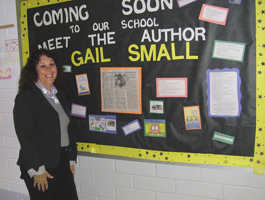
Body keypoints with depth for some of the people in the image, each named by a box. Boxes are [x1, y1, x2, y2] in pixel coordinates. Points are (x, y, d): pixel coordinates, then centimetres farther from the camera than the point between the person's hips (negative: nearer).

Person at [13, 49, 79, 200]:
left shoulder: (60, 95, 12)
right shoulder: (25, 98, -10)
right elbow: (25, 137, -14)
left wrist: (71, 161, 13)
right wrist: (37, 170, -15)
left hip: (62, 164, 6)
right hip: (41, 167, -6)